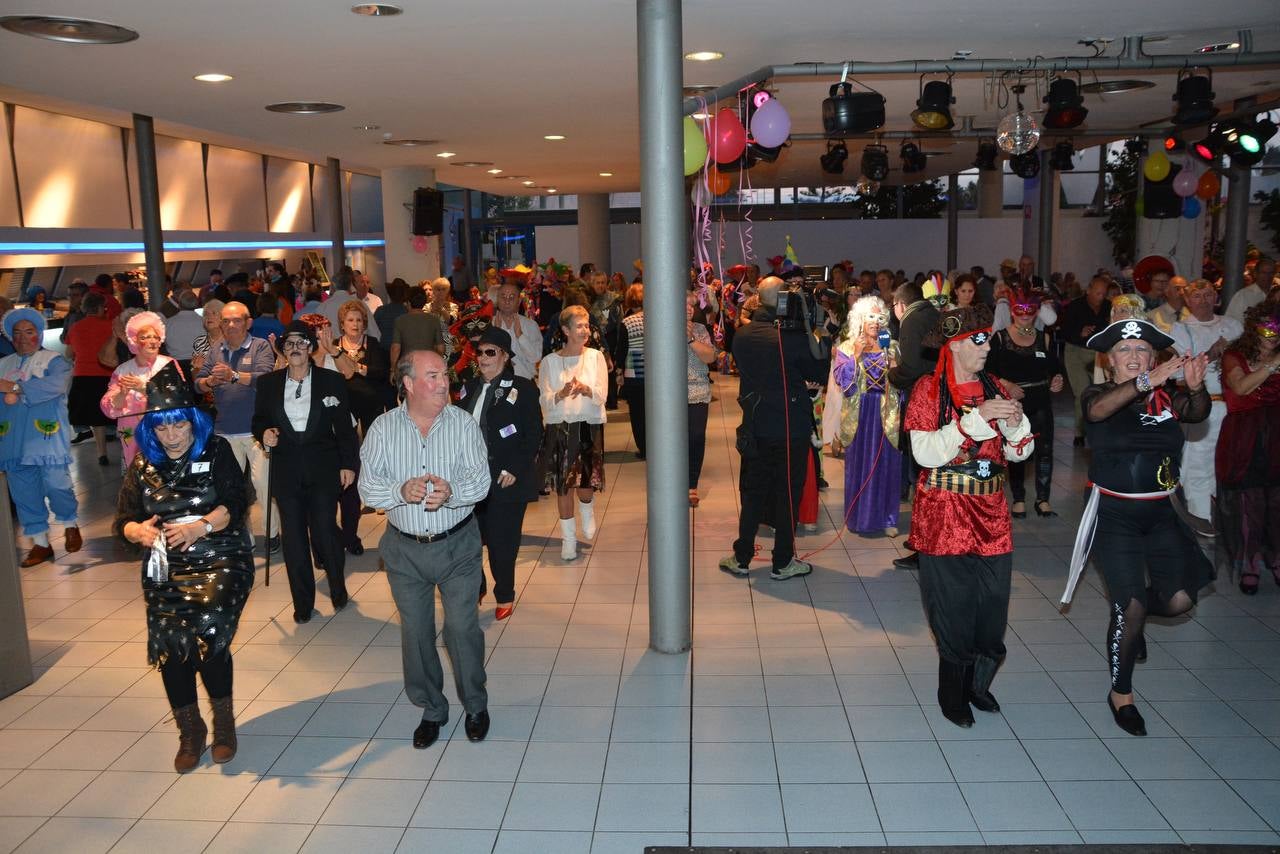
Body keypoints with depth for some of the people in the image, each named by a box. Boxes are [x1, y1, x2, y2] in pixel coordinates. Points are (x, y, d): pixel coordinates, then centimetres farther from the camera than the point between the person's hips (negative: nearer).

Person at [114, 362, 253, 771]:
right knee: (169, 647, -4)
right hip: (166, 569, 4)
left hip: (220, 561, -3)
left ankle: (224, 722, 5)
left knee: (208, 636, -20)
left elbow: (235, 503, -11)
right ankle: (190, 732, 18)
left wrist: (202, 526, -28)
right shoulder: (143, 465, 8)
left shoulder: (216, 452, -1)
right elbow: (123, 520, 5)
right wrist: (140, 532, -18)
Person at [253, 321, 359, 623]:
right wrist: (264, 433, -8)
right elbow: (258, 420, 15)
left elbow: (344, 427, 2)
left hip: (323, 468, -2)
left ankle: (338, 591, 23)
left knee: (324, 531, -3)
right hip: (285, 469, 2)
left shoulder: (332, 380, 1)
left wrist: (349, 464, -2)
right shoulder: (268, 383, 6)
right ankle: (302, 603, 19)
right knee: (294, 537, 6)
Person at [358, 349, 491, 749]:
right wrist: (402, 490, -28)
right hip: (405, 549, 2)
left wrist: (451, 491, -33)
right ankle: (431, 710, 30)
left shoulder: (463, 423, -5)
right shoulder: (383, 428, -2)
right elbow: (367, 486, -9)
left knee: (463, 628, 0)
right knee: (415, 632, 10)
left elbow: (480, 479, -13)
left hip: (457, 544, -1)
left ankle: (475, 705, 24)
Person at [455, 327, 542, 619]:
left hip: (506, 482, -4)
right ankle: (474, 590, 26)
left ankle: (505, 596, 23)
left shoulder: (522, 389, -4)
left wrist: (514, 470, -14)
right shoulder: (470, 388, 12)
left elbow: (534, 434, -7)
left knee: (501, 543, 2)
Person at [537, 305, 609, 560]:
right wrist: (562, 393, -24)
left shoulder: (596, 357, 2)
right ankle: (568, 537, 20)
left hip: (589, 426, 0)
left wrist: (585, 389, -26)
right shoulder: (549, 362, 1)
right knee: (563, 485, 3)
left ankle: (587, 512, 33)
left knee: (586, 483, -3)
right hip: (558, 427, 0)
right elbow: (544, 401, -4)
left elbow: (602, 395, -5)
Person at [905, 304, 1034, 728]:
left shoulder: (993, 387, 10)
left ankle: (976, 681, 28)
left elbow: (1019, 452, 10)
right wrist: (977, 418, -23)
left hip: (990, 512, 5)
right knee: (953, 602, 2)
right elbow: (926, 453, -18)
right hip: (944, 514, -4)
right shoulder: (928, 389, -6)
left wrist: (1015, 423, -10)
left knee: (992, 601, 5)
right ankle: (953, 693, 22)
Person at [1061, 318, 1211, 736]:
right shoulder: (1098, 395, -6)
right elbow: (1099, 409, -30)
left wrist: (1195, 386, -38)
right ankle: (1120, 693, 17)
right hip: (1114, 513, -4)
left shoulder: (1167, 396, 3)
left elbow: (1197, 413, -17)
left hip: (1160, 513, 4)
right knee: (1130, 608, -5)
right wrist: (1148, 381, -44)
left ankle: (1130, 613, 32)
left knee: (1179, 599, -4)